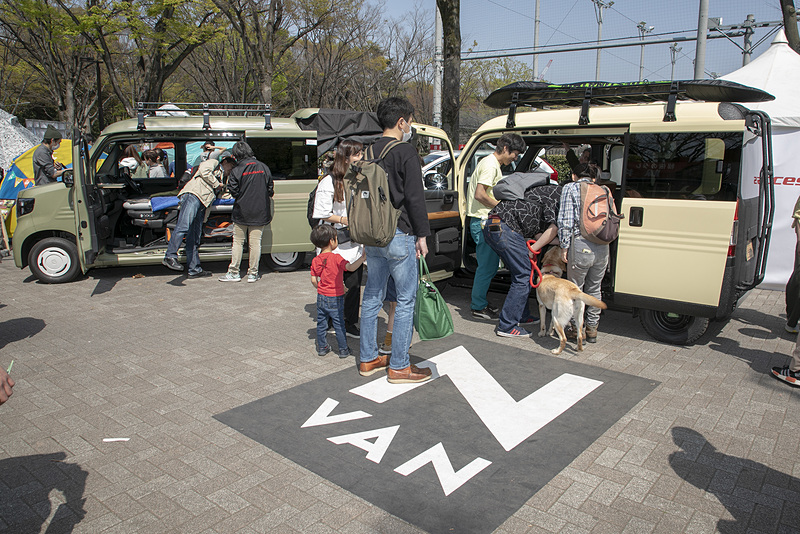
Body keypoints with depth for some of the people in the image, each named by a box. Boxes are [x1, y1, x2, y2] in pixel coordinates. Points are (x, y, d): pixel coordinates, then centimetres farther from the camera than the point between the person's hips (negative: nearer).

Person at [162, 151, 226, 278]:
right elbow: (204, 170, -3)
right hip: (193, 195, -9)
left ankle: (195, 269, 0)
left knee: (194, 239, 3)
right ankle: (170, 256, -37)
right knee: (184, 226, -27)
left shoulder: (219, 176, 41)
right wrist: (216, 184, 3)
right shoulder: (213, 163, 17)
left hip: (202, 204, 9)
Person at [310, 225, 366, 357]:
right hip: (336, 297, -4)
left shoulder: (316, 260, 0)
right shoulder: (336, 258, -16)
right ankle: (343, 350, 13)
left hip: (321, 297, 4)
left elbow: (313, 280, 4)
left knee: (321, 323, 16)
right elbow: (351, 267, -29)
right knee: (339, 324, 5)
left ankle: (322, 347, 25)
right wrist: (362, 257, -26)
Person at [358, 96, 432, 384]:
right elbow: (415, 198, -14)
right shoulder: (405, 152, -10)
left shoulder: (369, 152, 11)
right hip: (399, 236, -8)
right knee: (406, 299, 2)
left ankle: (368, 359, 25)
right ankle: (399, 366, 8)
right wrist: (422, 235, -7)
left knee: (372, 296, 15)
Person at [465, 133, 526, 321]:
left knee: (488, 265, 16)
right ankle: (478, 307, 5)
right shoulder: (490, 164, -14)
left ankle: (479, 301, 26)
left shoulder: (494, 164, 20)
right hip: (483, 222, -11)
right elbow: (479, 194, -23)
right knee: (487, 266, -5)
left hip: (486, 222, 11)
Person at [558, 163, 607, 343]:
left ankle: (575, 329, 17)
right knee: (594, 289, 18)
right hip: (602, 247, 5)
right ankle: (592, 329, 25)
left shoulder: (570, 188, 6)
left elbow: (566, 220, -4)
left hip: (581, 245, -5)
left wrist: (564, 246, -2)